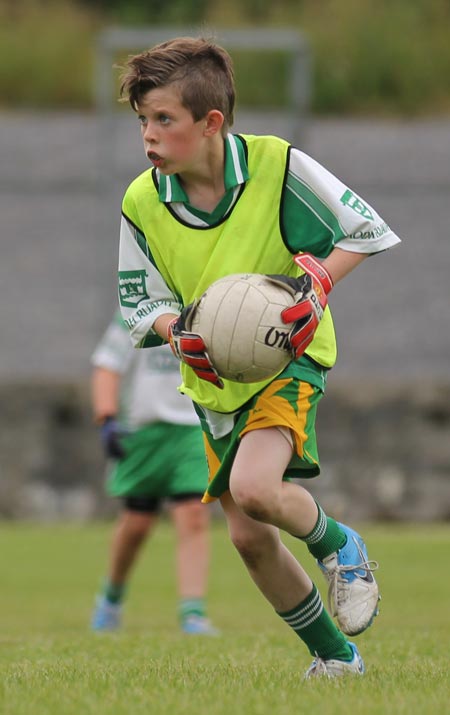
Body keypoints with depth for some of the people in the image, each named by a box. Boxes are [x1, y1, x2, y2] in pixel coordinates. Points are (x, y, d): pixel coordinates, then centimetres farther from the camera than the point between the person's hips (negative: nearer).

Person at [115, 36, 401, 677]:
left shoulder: (279, 167, -19)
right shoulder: (141, 203, -9)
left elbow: (367, 231, -8)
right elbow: (139, 305, 1)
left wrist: (318, 282, -23)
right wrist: (179, 329, -20)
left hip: (287, 359, -5)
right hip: (212, 380, 5)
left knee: (254, 488, -31)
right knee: (249, 538, 7)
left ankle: (338, 545, 3)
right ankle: (336, 657, 28)